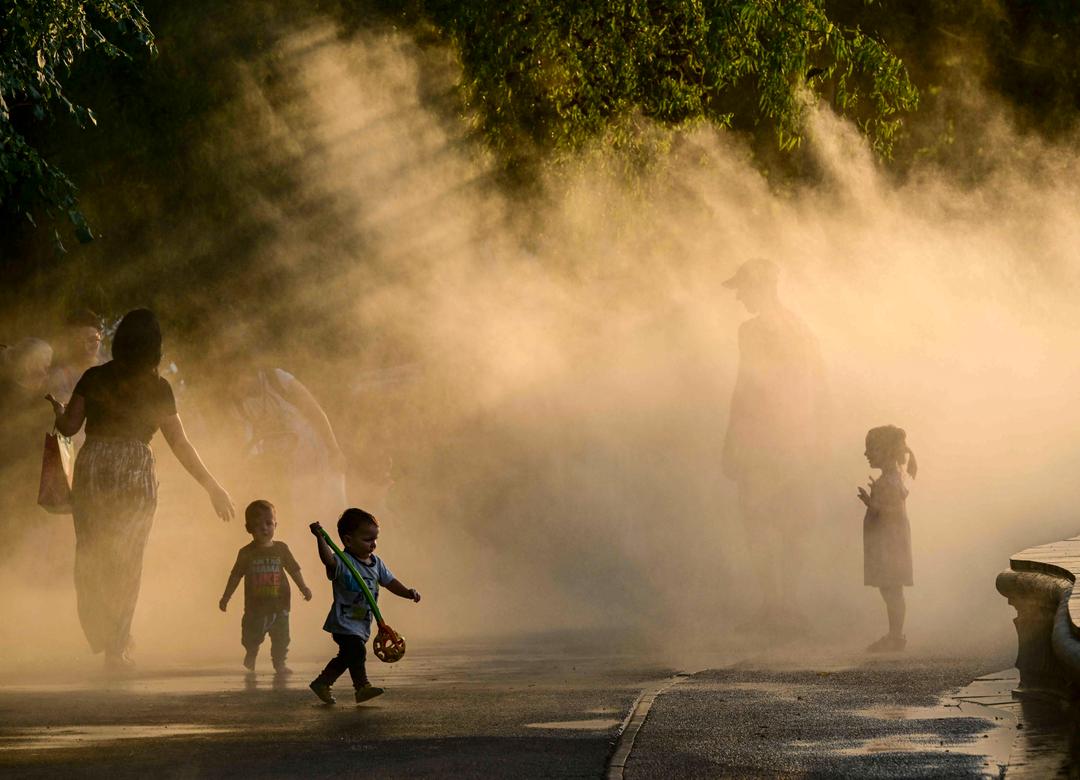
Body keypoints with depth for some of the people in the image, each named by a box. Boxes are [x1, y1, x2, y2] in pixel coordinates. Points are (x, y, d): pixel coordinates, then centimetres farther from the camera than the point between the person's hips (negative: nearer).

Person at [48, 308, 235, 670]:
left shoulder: (93, 378, 4)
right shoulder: (157, 388, 3)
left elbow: (68, 426, 2)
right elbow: (180, 444, 3)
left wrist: (57, 409, 25)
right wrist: (213, 487, 10)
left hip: (92, 465, 1)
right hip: (135, 472, -1)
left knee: (90, 559, 13)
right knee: (126, 563, 6)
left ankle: (103, 640, 11)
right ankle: (116, 648, 6)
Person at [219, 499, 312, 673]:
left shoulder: (281, 549, 0)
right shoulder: (246, 553, -2)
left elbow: (294, 570, 6)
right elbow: (235, 576, 4)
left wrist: (303, 588, -3)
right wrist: (226, 597, 4)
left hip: (278, 604, 1)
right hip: (255, 605, -1)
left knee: (281, 637, 4)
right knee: (251, 639, 5)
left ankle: (279, 664, 16)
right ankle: (249, 664, 24)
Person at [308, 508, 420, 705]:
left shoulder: (376, 563, 8)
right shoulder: (343, 562, -17)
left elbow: (390, 582, 12)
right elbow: (328, 559, -36)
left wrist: (408, 593, -4)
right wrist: (320, 539, -52)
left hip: (363, 622, 8)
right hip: (345, 622, -8)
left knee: (346, 657, 16)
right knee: (357, 651, -21)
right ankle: (362, 687, -13)